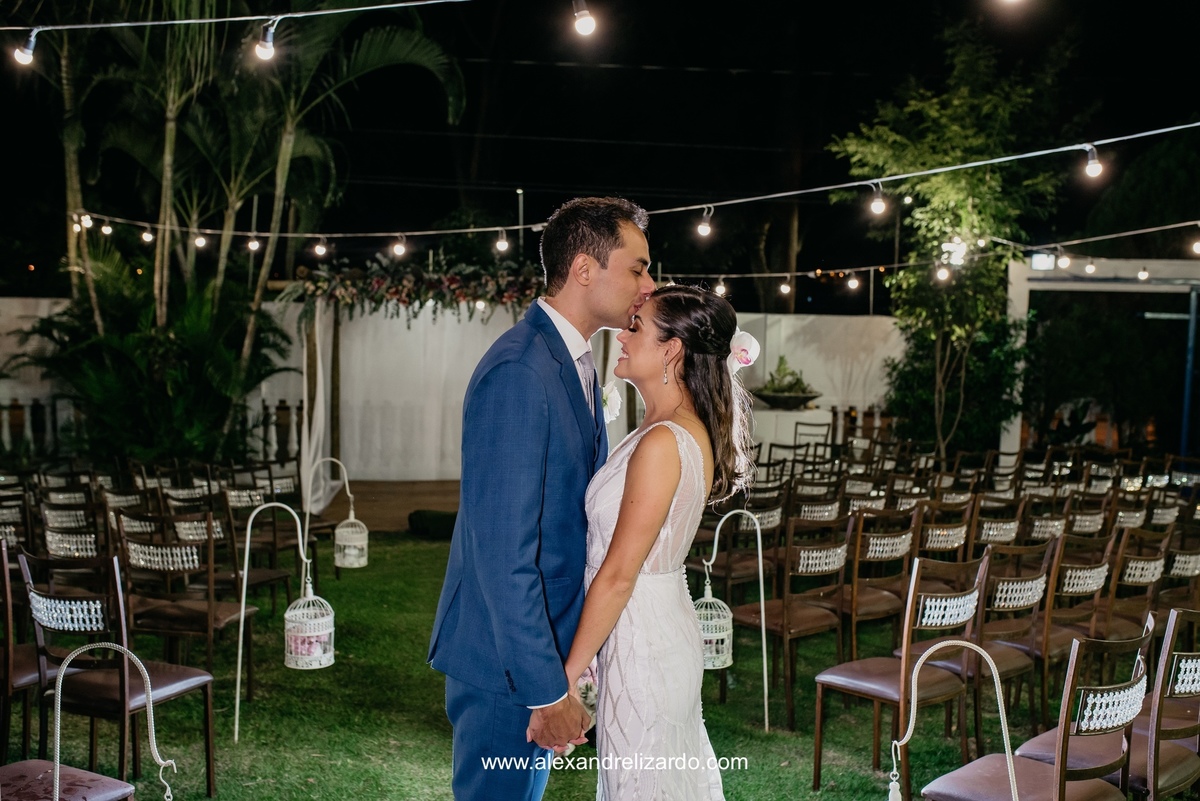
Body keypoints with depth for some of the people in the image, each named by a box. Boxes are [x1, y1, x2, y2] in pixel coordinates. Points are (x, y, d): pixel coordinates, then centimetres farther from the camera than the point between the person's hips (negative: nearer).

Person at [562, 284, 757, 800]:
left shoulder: (662, 442, -23)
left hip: (640, 644, -9)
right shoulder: (693, 431, 5)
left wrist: (566, 676, -14)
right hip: (669, 630, 9)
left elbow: (618, 575, -21)